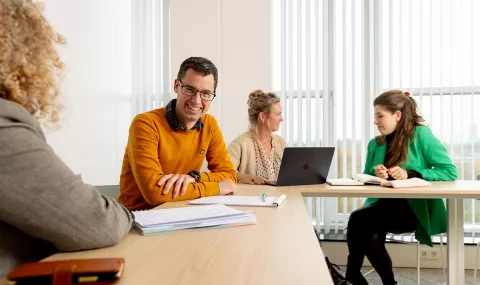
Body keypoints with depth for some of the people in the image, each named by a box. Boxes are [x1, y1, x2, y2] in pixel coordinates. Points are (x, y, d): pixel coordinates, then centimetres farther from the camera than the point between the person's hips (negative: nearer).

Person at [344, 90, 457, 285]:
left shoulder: (421, 135, -3)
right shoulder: (375, 144, 12)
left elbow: (450, 171, -8)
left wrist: (410, 174, -19)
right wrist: (375, 175, -9)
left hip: (416, 208, -5)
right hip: (384, 206, 5)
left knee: (358, 219, -28)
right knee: (370, 234, -30)